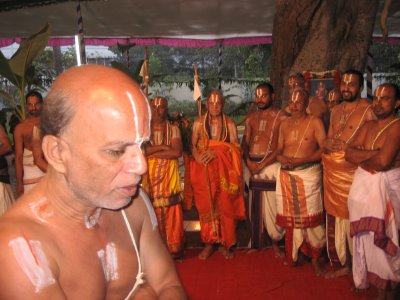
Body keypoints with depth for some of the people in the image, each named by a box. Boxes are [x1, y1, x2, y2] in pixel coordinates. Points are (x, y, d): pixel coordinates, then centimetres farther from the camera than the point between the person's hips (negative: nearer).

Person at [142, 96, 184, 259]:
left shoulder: (173, 129, 5)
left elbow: (177, 152, -10)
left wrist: (151, 153, -9)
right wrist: (161, 147, -11)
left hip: (169, 177, 0)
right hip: (149, 177, 0)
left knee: (171, 213, 1)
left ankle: (173, 248, 13)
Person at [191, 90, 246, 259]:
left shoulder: (229, 124, 4)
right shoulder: (198, 123, 7)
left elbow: (235, 148, -3)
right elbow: (193, 145, 6)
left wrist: (216, 152, -16)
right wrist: (197, 156, -15)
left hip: (224, 171, 0)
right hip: (204, 171, 1)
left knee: (224, 205, 0)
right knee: (206, 206, 1)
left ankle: (224, 244, 14)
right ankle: (209, 243, 13)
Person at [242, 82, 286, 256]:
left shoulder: (281, 117, 1)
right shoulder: (251, 118, 19)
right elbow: (244, 142, 12)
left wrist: (262, 164, -13)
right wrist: (248, 161, -6)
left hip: (270, 162, -4)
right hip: (251, 163, 5)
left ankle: (275, 241, 6)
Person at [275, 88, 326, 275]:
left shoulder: (315, 122, 0)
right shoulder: (284, 124, 13)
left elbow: (324, 149, -9)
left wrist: (301, 160, -19)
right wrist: (281, 158, -9)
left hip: (308, 174, -4)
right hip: (286, 175, 4)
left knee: (311, 218, -1)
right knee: (290, 218, 8)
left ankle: (314, 258, 15)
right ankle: (293, 256, 23)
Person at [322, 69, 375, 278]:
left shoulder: (368, 110, -5)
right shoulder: (336, 110, 16)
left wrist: (348, 148, -18)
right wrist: (327, 145, -1)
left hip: (352, 173, -6)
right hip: (332, 172, 6)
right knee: (334, 219, 12)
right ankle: (340, 264, 27)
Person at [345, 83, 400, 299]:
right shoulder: (368, 126, 9)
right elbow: (349, 153, -1)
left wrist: (361, 159, -6)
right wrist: (372, 154, -17)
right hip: (363, 186, 6)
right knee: (366, 238, 16)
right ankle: (366, 278, 34)